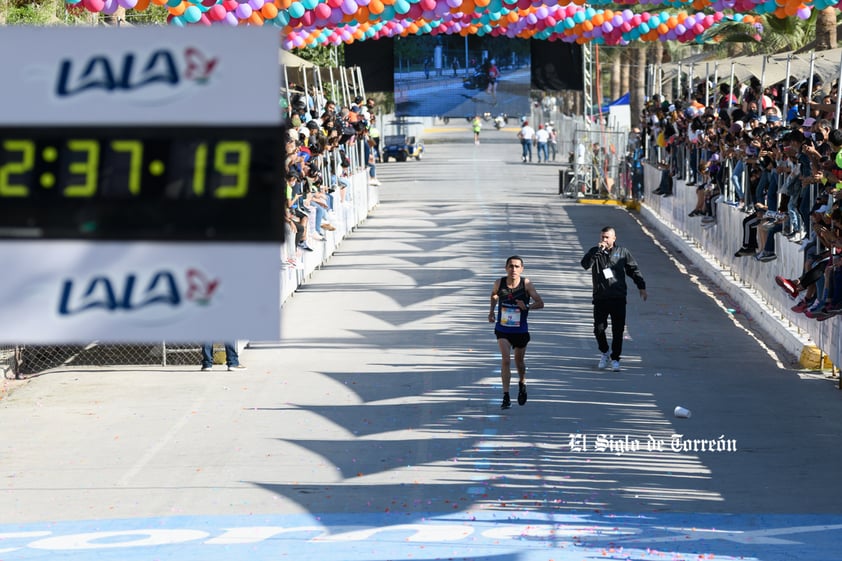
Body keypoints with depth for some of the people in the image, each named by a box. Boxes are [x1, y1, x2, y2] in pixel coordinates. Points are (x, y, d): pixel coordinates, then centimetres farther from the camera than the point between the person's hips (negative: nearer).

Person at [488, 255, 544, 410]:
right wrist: (492, 310, 6)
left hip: (520, 330, 0)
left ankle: (522, 384, 48)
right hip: (502, 329, 0)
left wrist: (527, 307, -33)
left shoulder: (526, 284, -15)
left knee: (519, 360, 17)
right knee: (506, 359, -16)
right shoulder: (499, 283, -10)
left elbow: (540, 303, -15)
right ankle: (506, 396, -15)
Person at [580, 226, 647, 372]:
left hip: (618, 298, 0)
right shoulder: (595, 252, 5)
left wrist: (641, 287, 7)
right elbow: (585, 264, -13)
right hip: (600, 298, 0)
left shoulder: (622, 252, 7)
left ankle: (615, 358, 8)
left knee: (618, 330, -3)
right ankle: (605, 352, 24)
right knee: (599, 328, -2)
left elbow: (634, 270, 14)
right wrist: (598, 251, -20)